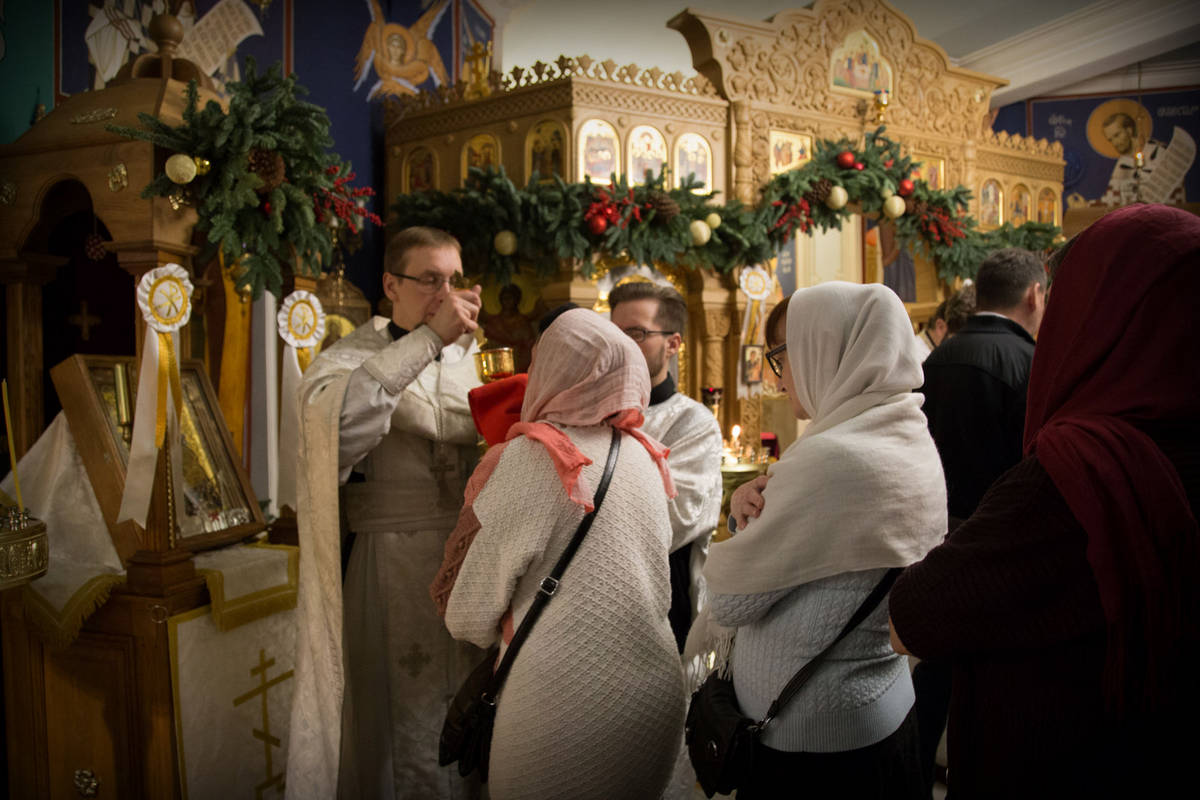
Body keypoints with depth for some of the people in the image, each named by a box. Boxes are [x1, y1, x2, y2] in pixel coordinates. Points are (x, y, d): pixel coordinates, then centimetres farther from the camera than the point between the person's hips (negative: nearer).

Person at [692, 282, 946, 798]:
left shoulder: (831, 460, -26)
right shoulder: (910, 440, 3)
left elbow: (729, 600, -18)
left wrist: (749, 509, -3)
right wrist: (755, 501, -8)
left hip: (807, 743, -9)